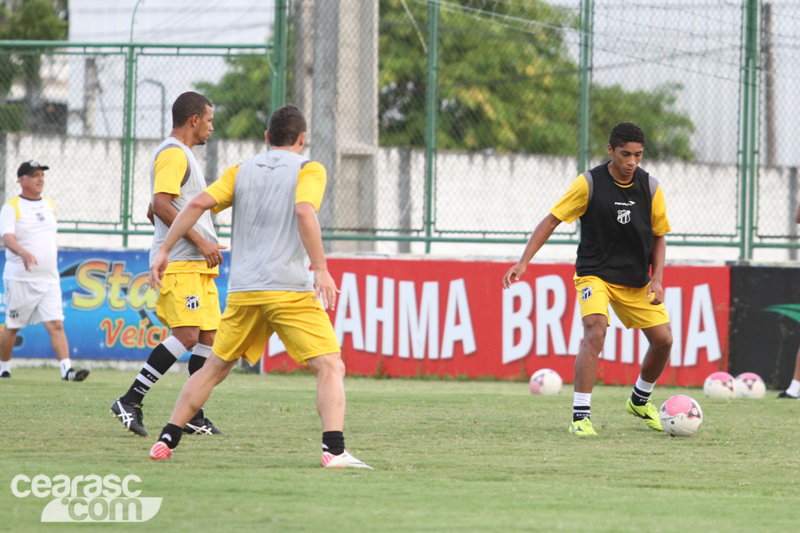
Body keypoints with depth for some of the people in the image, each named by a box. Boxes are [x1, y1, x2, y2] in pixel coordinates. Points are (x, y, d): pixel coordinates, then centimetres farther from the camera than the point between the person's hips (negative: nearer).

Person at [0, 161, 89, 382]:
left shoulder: (49, 205, 13)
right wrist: (23, 252, -41)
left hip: (49, 280, 4)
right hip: (20, 279, -4)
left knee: (56, 324, -9)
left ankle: (67, 369, -18)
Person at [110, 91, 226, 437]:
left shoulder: (182, 155, 24)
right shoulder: (172, 154, -8)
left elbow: (155, 210, 30)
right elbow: (161, 205, -20)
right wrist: (200, 241, -20)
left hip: (198, 264, 10)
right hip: (180, 262, -10)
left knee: (208, 336, 5)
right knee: (187, 335, -18)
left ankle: (193, 416, 6)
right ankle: (130, 401, -16)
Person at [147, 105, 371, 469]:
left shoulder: (241, 171, 14)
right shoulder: (308, 170, 2)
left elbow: (199, 204, 3)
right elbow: (304, 211, -17)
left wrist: (164, 251, 7)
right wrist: (320, 268, -19)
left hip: (243, 291, 5)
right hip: (290, 289, -5)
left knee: (215, 368, 19)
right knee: (330, 367, -5)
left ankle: (166, 441, 16)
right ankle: (334, 450, -23)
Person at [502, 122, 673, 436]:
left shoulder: (650, 187, -3)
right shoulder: (589, 183, -13)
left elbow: (658, 236, 8)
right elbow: (552, 221, -10)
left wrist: (657, 280, -5)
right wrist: (523, 263, -19)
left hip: (636, 279, 4)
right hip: (595, 273, -4)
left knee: (663, 340, 1)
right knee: (595, 331, -27)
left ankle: (640, 401, 29)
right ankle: (581, 416, -24)